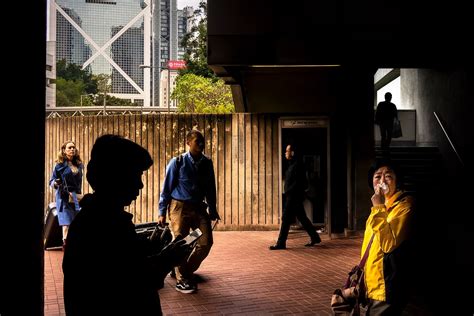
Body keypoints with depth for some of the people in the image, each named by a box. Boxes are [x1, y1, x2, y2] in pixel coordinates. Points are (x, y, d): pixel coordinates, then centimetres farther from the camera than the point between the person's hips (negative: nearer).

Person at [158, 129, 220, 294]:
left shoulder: (207, 163, 5)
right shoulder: (177, 162, -7)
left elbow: (210, 188, 13)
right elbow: (167, 188, -3)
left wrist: (213, 210, 14)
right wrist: (162, 212, -5)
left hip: (199, 207, 4)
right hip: (180, 207, -4)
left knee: (206, 242, -2)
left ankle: (187, 271, 20)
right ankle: (181, 280, 16)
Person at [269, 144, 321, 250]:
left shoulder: (297, 165, -14)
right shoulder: (292, 164, 17)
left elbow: (299, 182, -20)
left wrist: (288, 191, -17)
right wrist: (288, 191, 10)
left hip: (294, 197, -10)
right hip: (291, 196, 10)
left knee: (286, 218, -8)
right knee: (302, 218, 15)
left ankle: (281, 243, -4)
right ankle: (315, 237, 23)